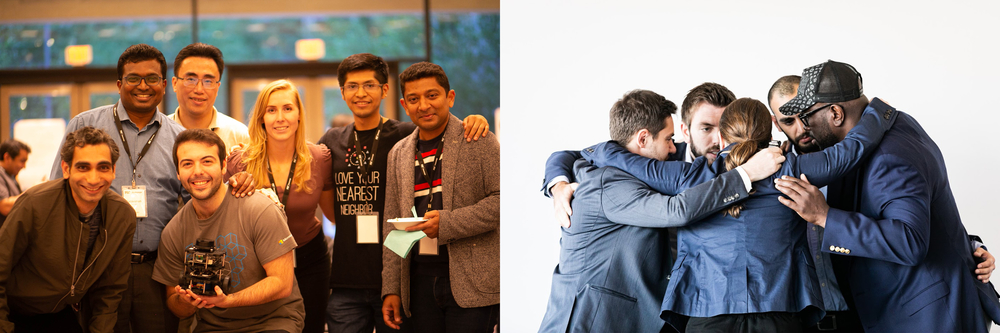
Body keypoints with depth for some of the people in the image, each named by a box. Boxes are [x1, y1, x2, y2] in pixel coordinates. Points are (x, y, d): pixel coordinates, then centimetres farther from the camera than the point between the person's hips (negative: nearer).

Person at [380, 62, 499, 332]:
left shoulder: (478, 141, -1)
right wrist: (391, 288, 10)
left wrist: (447, 223, -16)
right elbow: (392, 226, 15)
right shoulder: (398, 154, 14)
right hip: (420, 281, 5)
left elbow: (502, 200, -9)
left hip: (470, 283, -4)